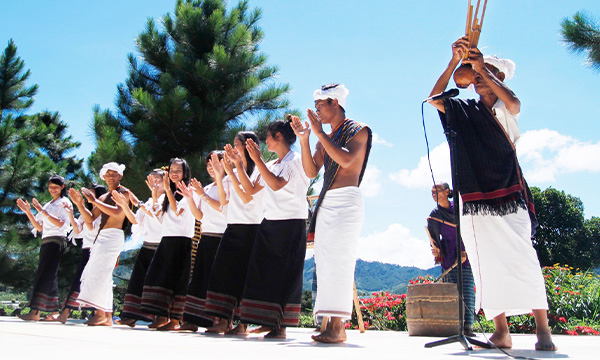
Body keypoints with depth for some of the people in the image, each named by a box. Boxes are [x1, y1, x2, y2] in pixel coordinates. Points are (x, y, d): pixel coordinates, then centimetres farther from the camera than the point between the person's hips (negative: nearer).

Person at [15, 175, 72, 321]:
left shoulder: (64, 203, 1)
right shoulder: (48, 205, 22)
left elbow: (60, 223, -14)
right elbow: (39, 228, 19)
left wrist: (42, 211, -18)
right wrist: (28, 212, 9)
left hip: (56, 241, -8)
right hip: (46, 242, 8)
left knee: (44, 274, -15)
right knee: (50, 276, 4)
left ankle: (35, 312, -20)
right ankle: (54, 312, 5)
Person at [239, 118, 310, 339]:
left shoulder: (295, 160, -5)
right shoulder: (271, 165, 18)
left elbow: (277, 184, -20)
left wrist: (257, 160, -18)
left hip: (291, 224, -8)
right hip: (269, 223, 8)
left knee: (284, 275, -6)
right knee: (264, 272, 3)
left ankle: (281, 326, -4)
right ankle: (268, 321, 9)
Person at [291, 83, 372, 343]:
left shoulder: (359, 131, 1)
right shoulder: (325, 139, 21)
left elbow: (346, 160, -17)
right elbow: (311, 171, 12)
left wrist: (320, 133, -13)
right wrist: (304, 139, 3)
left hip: (347, 201, -7)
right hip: (325, 203, 8)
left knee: (339, 260, -13)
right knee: (325, 262, 2)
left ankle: (338, 326, -13)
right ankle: (330, 324, 4)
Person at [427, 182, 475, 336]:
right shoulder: (434, 215, 5)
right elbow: (434, 237, 5)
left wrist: (465, 251, -8)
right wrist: (435, 249, -17)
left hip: (467, 255, 0)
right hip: (449, 257, 1)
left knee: (468, 291, -6)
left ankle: (468, 326, -4)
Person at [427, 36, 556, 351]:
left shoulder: (505, 109, 10)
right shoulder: (462, 110, 16)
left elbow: (514, 103, -14)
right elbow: (434, 99, 0)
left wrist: (483, 67, -12)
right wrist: (454, 62, -7)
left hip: (509, 198, -2)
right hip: (475, 201, 2)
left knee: (523, 260, -11)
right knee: (487, 266, -2)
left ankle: (543, 329, -5)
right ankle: (501, 332, 3)